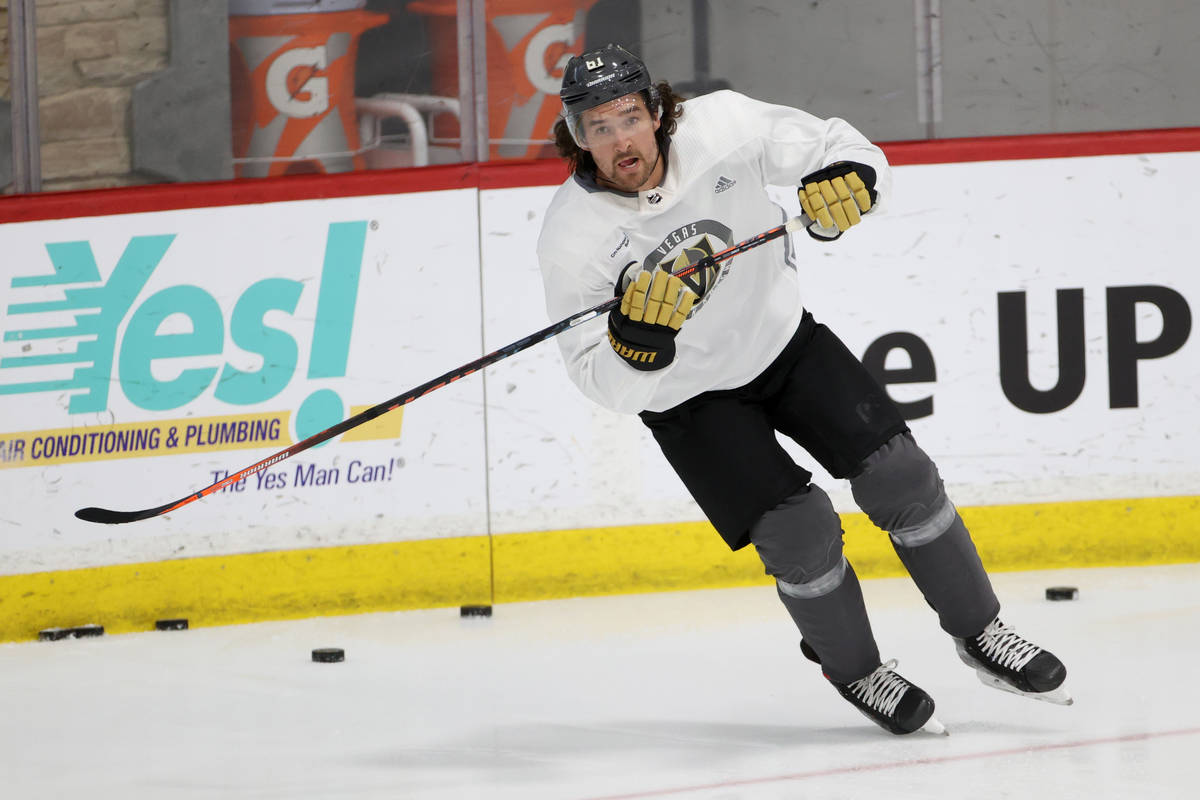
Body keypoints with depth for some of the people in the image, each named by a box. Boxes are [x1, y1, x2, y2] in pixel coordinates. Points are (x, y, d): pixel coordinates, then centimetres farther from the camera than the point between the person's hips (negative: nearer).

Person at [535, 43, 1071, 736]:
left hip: (781, 336, 2)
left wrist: (848, 177, -34)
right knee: (799, 530, -15)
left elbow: (847, 150, -11)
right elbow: (611, 386, -22)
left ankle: (978, 632, 14)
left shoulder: (722, 126, -22)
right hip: (689, 395, -2)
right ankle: (853, 670, 13)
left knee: (898, 472, -7)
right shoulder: (572, 236, -25)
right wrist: (637, 337, -43)